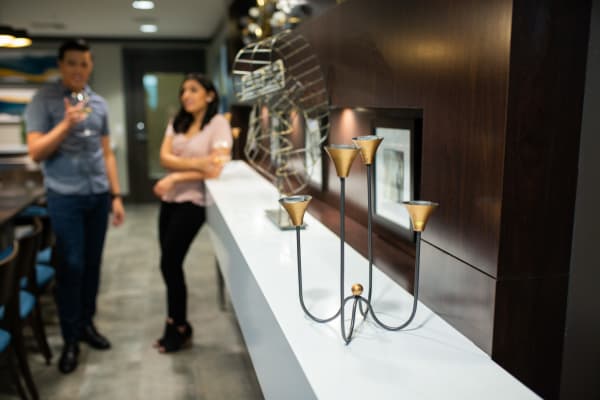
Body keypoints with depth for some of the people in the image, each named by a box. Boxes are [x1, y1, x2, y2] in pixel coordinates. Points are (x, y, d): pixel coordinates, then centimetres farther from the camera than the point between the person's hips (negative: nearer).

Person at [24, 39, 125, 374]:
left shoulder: (99, 103, 10)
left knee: (92, 263, 11)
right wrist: (66, 124, -21)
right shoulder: (44, 100, -2)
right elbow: (35, 152, -8)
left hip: (98, 195, 4)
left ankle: (87, 323, 26)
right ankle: (70, 338, 13)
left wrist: (116, 196, 9)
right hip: (65, 197, -4)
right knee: (71, 266, 0)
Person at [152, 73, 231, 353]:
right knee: (171, 264, 10)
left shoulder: (218, 124, -9)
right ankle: (176, 326, 25)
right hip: (169, 200, 6)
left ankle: (178, 328, 17)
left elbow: (215, 170, -19)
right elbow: (165, 158, -4)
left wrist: (175, 177, -16)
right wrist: (196, 162, -20)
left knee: (170, 263, -3)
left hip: (193, 202, -6)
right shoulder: (177, 123, 9)